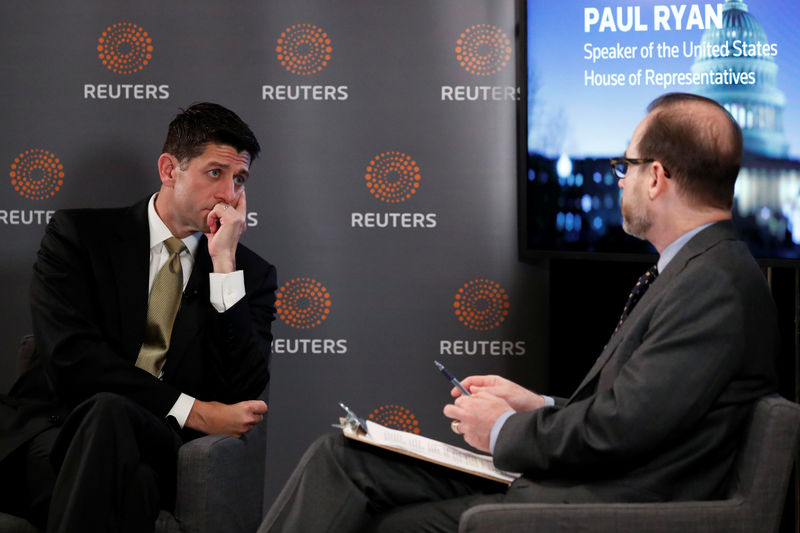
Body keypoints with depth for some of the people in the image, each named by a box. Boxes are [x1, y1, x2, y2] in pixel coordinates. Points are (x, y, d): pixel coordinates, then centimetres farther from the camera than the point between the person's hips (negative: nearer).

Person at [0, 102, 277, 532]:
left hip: (157, 446, 1)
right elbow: (69, 358, -6)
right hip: (51, 433, -1)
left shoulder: (251, 274, 15)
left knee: (110, 413, -35)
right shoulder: (80, 234, 9)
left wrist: (224, 264, -5)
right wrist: (191, 411, -12)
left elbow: (244, 391, -2)